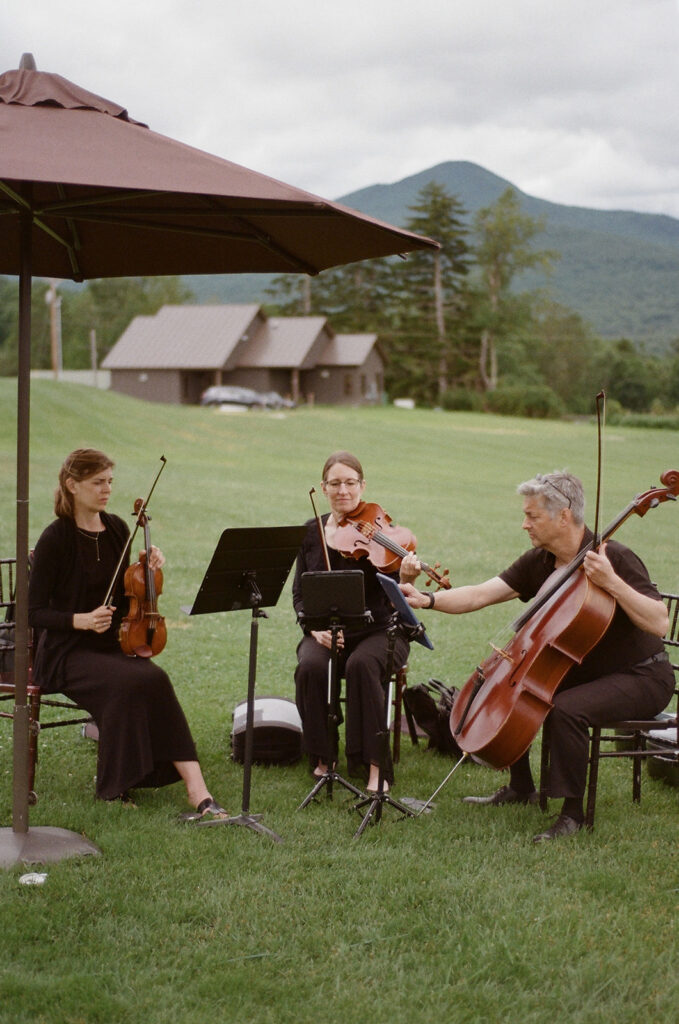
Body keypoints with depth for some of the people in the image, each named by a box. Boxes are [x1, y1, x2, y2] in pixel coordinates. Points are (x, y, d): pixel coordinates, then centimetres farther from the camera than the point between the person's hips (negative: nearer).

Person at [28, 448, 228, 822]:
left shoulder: (117, 529, 9)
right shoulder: (56, 538, -9)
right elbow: (34, 613, -10)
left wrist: (147, 573, -1)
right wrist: (80, 620, -25)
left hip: (113, 646, 5)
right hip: (66, 654, -5)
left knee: (153, 680, -27)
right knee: (138, 680, -32)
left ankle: (198, 794, -33)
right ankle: (113, 784, -17)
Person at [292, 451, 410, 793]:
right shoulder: (311, 532, 7)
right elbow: (299, 593, 9)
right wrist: (316, 627, -10)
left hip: (377, 632, -2)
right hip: (325, 633, 2)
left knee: (362, 664, -35)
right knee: (310, 666, -30)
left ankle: (375, 766, -28)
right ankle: (321, 758, -14)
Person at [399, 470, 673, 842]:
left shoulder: (614, 558, -22)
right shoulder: (539, 561, 0)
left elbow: (659, 623, -30)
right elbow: (481, 594, -6)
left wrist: (612, 583, -39)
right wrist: (428, 600, -19)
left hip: (640, 678, -9)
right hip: (582, 670, 9)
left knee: (567, 709, -33)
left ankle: (572, 812, -16)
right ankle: (521, 787, 24)